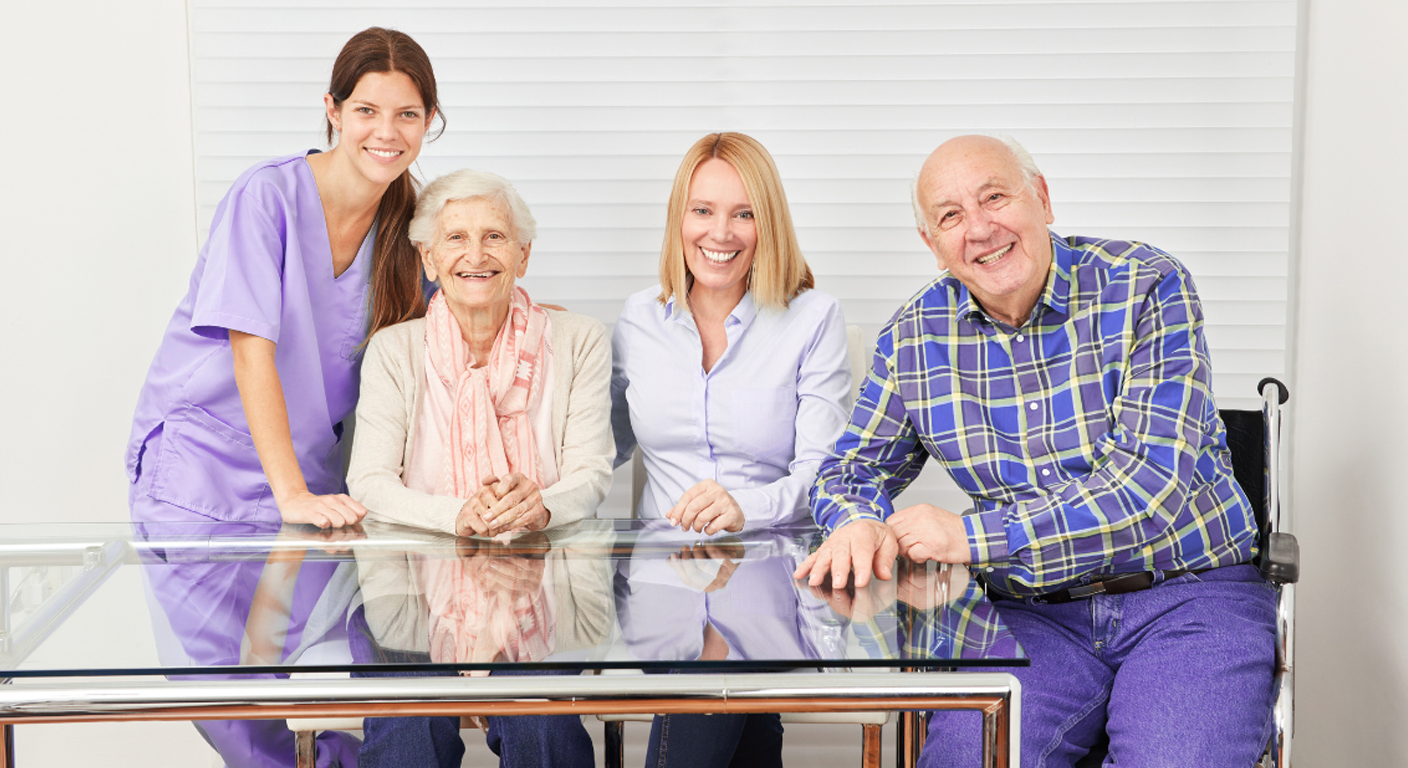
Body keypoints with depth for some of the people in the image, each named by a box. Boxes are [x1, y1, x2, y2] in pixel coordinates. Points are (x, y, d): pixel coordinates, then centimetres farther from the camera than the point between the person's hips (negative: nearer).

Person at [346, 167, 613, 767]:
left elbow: (591, 472, 0)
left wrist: (541, 506, -24)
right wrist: (459, 513, -23)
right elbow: (369, 481, -3)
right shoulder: (395, 351, 7)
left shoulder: (578, 343, 7)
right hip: (425, 584, 0)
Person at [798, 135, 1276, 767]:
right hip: (1036, 615, 2)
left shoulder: (1147, 288, -7)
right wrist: (859, 523, -11)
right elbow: (854, 468, 15)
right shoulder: (915, 335, 5)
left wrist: (973, 536, -18)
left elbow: (1152, 482, -16)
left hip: (1188, 594, -2)